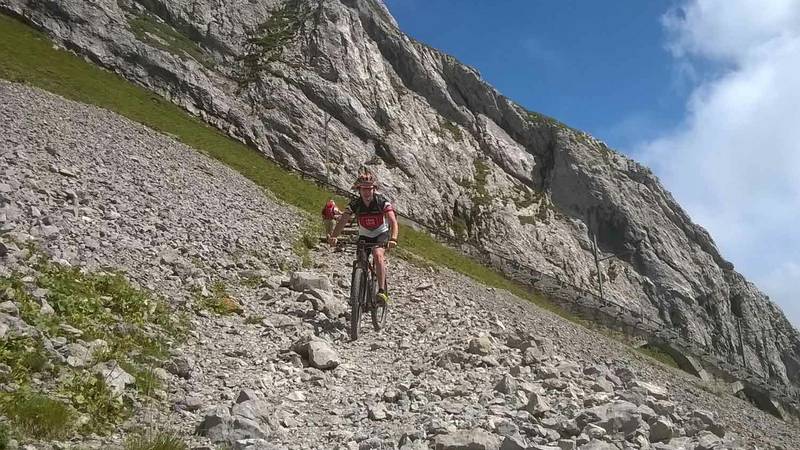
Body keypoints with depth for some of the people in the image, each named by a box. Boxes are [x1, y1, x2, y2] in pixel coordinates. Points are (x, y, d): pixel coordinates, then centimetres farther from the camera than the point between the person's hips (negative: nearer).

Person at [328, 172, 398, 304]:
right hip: (364, 236, 3)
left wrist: (393, 239, -50)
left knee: (378, 254, -31)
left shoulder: (382, 202, -23)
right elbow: (342, 221, -25)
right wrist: (333, 237, -43)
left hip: (381, 234, -3)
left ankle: (382, 291, -32)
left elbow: (393, 222, -32)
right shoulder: (355, 204, -17)